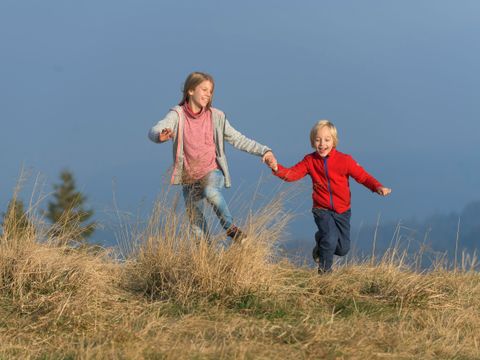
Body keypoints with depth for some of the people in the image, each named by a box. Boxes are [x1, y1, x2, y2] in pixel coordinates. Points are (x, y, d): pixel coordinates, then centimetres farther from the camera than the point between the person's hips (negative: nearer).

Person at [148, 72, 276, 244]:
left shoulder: (216, 116, -2)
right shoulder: (177, 115, -7)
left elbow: (237, 139, 3)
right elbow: (154, 132, -21)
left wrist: (264, 151, -7)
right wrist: (160, 136, -47)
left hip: (212, 172, -1)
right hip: (189, 178, 1)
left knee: (211, 192, -36)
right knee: (196, 223, 4)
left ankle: (231, 228, -18)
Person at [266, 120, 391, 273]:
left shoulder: (345, 160, -12)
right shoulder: (310, 161, -7)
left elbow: (363, 176, -12)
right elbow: (292, 174, -12)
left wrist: (378, 187, -29)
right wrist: (277, 168, -32)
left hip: (342, 211, 1)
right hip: (322, 210, -1)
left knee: (343, 248, 7)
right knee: (330, 239, -25)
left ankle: (321, 239, 41)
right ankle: (324, 270, 2)